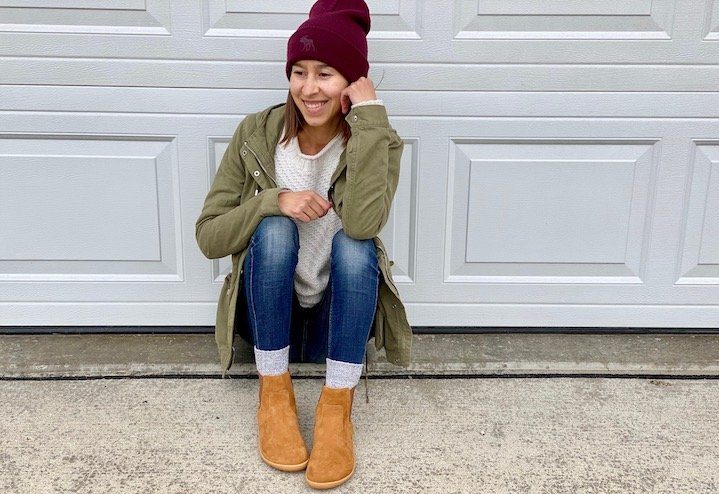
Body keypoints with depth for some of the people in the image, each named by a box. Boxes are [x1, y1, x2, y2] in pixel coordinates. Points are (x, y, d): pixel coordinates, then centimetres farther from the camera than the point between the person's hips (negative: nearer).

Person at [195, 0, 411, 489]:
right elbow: (208, 236, -8)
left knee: (353, 243, -30)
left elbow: (362, 224, -33)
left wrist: (369, 117, -30)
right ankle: (274, 392, -16)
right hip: (270, 315, 1)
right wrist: (274, 201, -24)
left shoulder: (377, 142, -11)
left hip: (339, 318, -1)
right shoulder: (256, 133, -8)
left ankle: (337, 405, -21)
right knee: (274, 228, -28)